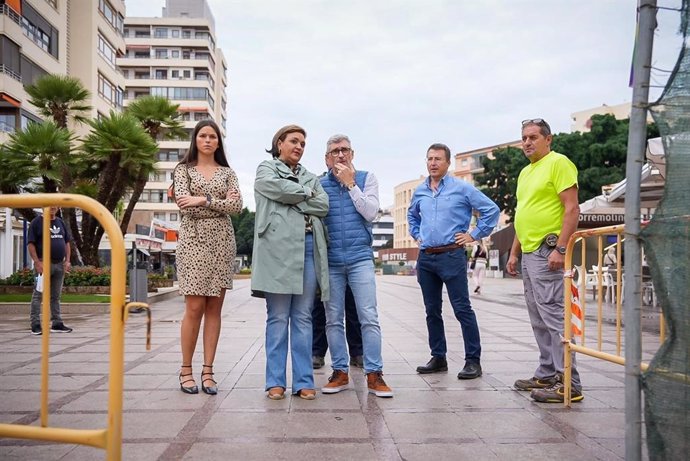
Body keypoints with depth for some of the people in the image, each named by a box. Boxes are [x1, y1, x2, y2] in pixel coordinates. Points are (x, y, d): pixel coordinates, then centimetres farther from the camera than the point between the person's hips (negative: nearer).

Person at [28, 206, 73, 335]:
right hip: (44, 264, -6)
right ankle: (35, 325, -1)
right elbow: (31, 244, -8)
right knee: (38, 294, -4)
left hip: (59, 264, 6)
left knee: (56, 296, 10)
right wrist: (37, 263, -16)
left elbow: (67, 242, 17)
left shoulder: (61, 223, 15)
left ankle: (57, 323, 15)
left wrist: (67, 261, 6)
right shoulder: (37, 222, -3)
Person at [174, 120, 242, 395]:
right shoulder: (184, 170, 9)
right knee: (194, 307, -5)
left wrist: (204, 200, -10)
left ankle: (208, 371, 8)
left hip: (222, 241, 3)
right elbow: (185, 206, -6)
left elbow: (237, 206, -1)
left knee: (214, 308, 2)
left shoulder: (227, 172, 14)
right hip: (194, 240, -2)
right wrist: (220, 202, -6)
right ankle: (186, 370, 8)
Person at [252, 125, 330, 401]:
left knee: (303, 318, 4)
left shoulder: (310, 177, 24)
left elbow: (324, 206, 6)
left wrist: (292, 199, -1)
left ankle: (304, 381, 8)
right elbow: (281, 190, -9)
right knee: (278, 317, -2)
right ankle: (275, 382, 6)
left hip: (309, 248, 4)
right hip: (279, 247, -4)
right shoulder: (266, 170, 13)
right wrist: (307, 193, 4)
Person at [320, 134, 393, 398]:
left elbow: (370, 213, -6)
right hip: (331, 260, 2)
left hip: (360, 258, -1)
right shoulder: (319, 184, 9)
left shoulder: (366, 178, 8)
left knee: (369, 318, -5)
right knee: (333, 319, 5)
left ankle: (374, 375, 1)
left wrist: (350, 184, -6)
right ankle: (340, 372, 15)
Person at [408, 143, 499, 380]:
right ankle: (438, 358, 21)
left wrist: (474, 235, -4)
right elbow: (412, 215, 33)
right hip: (425, 258, 6)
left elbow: (491, 210, -2)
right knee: (432, 311, 11)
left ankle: (473, 361, 1)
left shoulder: (462, 188, -2)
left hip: (452, 256, -5)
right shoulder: (419, 191, 13)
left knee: (462, 309, -6)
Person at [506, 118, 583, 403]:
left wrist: (560, 249, -20)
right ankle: (547, 375, 20)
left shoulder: (558, 163, -6)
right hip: (529, 254, 9)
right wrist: (514, 253, 22)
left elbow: (572, 209, -14)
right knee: (539, 320, 12)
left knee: (553, 315, -10)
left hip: (547, 252, -9)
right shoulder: (525, 172, 21)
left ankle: (568, 384, -5)